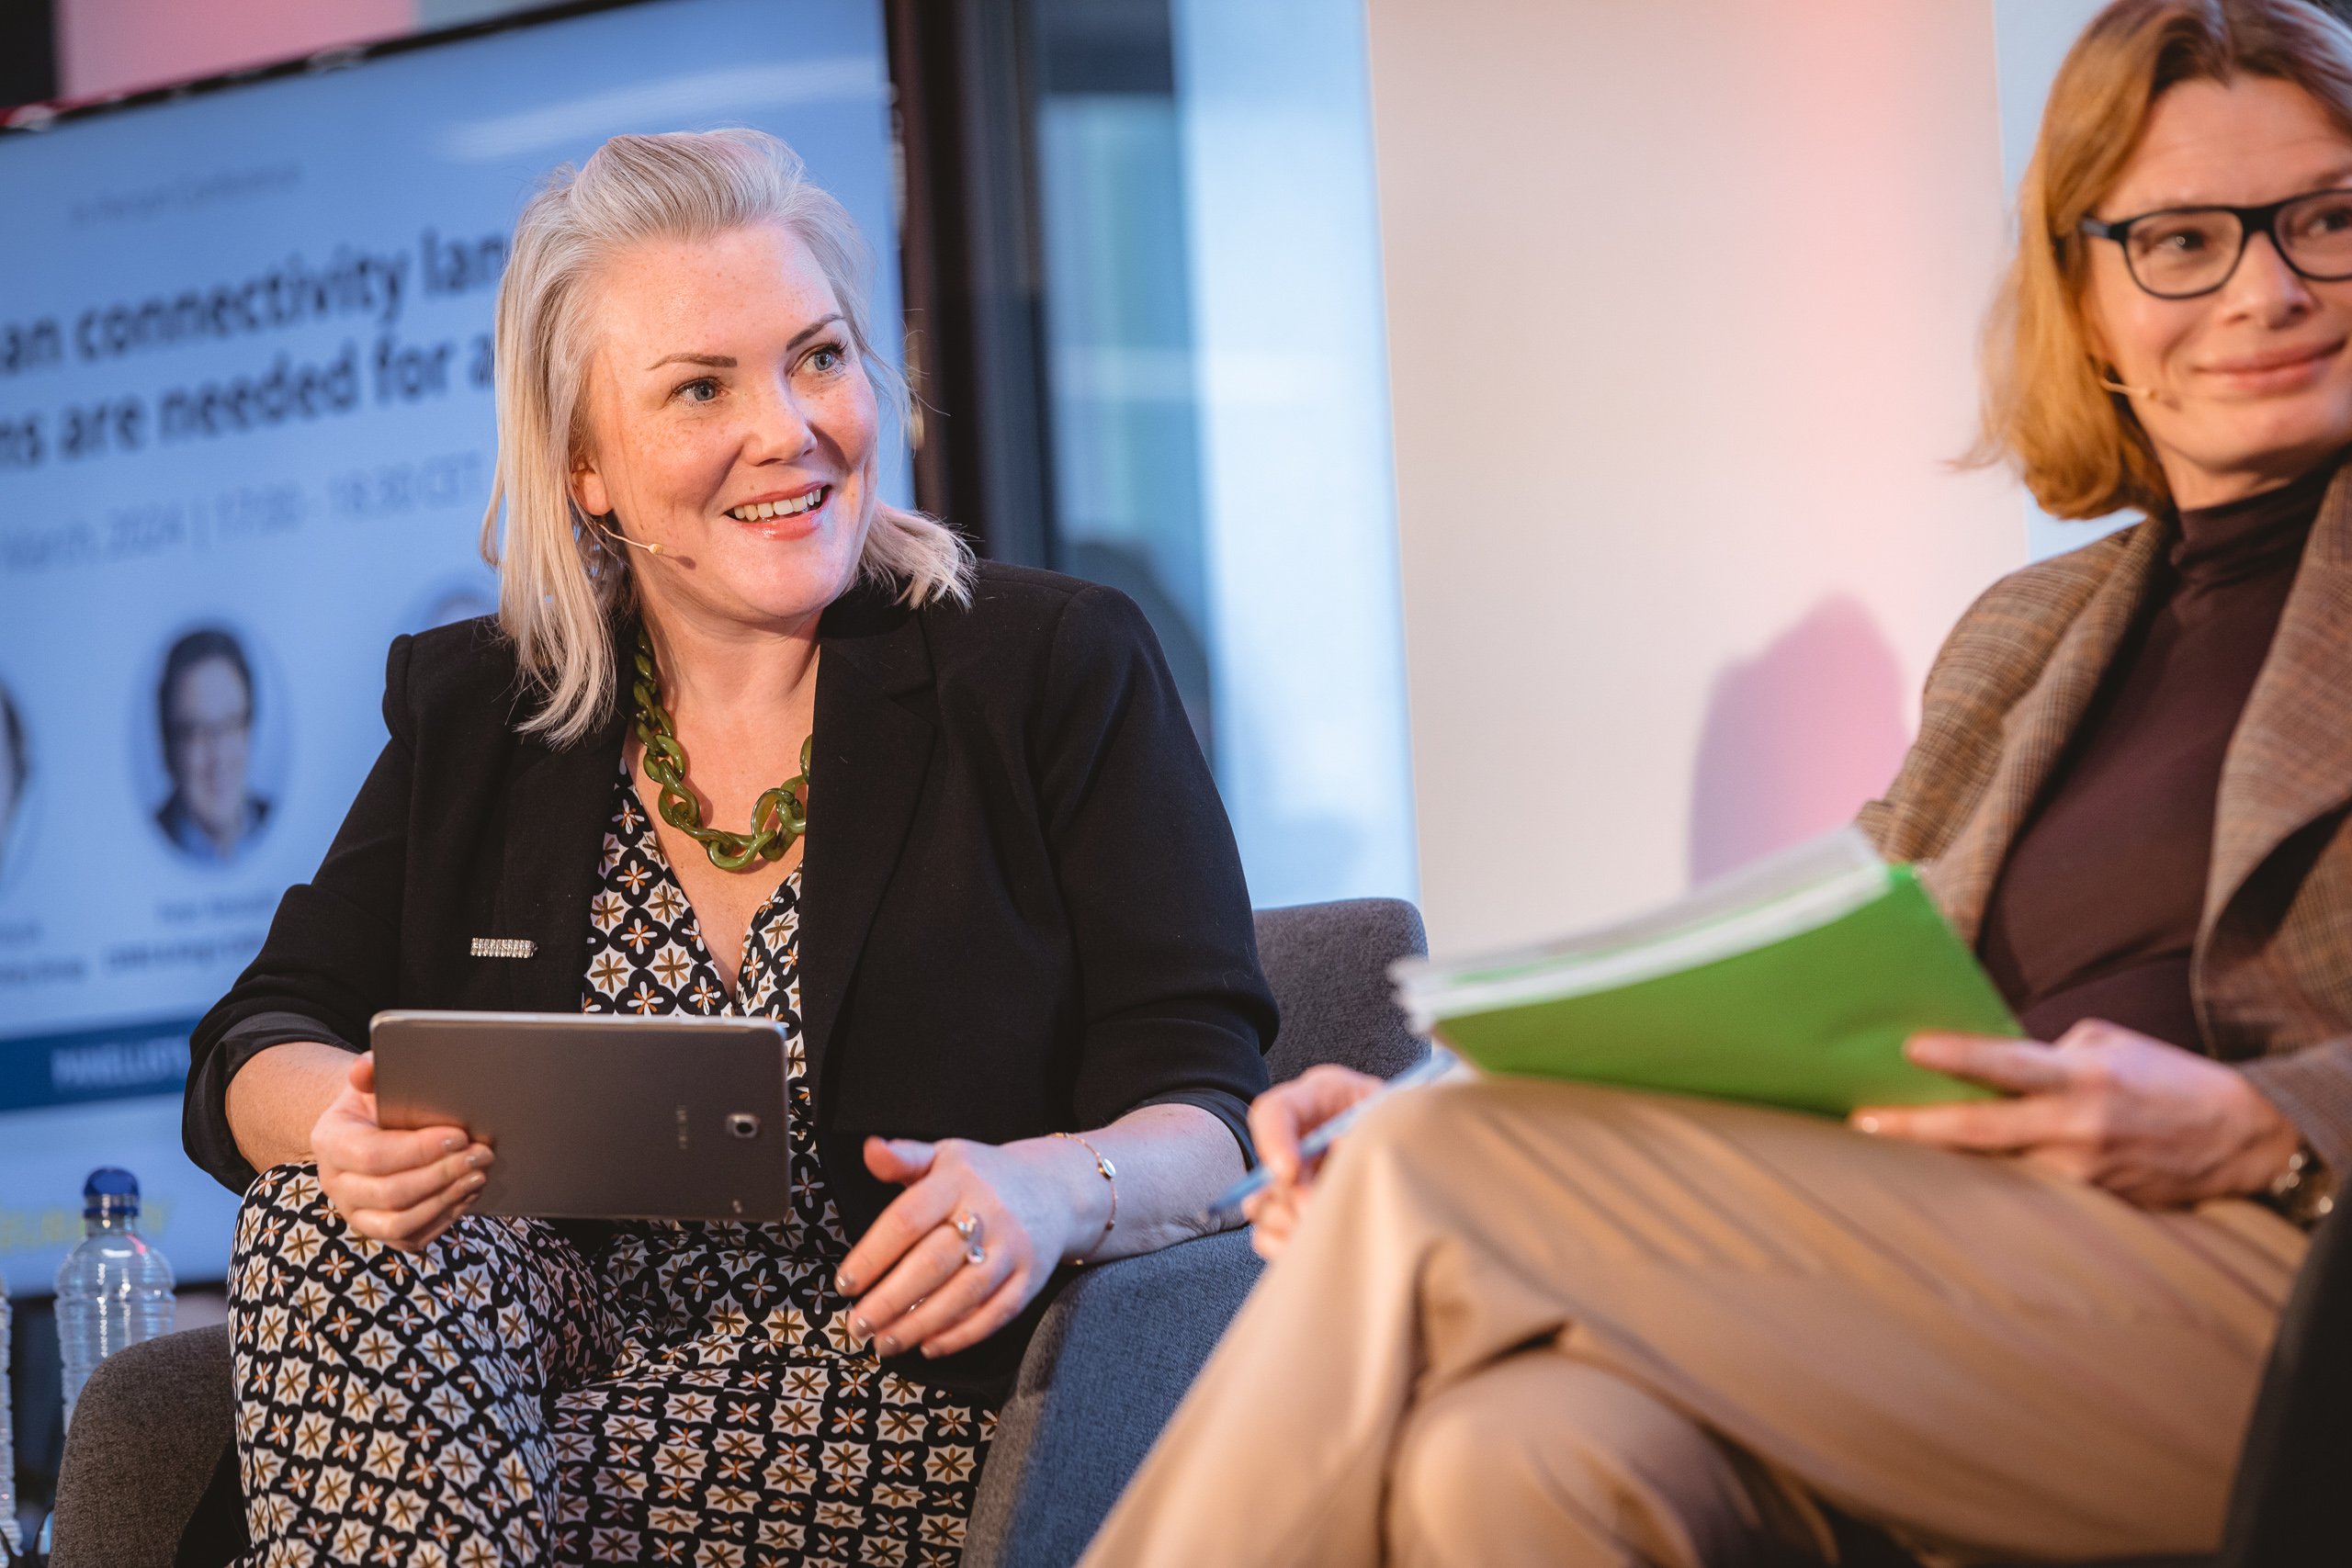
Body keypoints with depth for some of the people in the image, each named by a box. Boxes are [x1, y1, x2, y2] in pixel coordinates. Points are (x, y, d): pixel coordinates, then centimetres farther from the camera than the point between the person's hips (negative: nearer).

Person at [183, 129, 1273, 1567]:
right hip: (569, 1349, 5)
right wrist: (345, 1118, -19)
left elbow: (1209, 1108, -3)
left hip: (911, 1407, -5)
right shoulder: (472, 710, 14)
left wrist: (1055, 1189, -28)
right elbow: (260, 1053, 8)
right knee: (326, 1214, -25)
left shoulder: (1059, 669, 3)